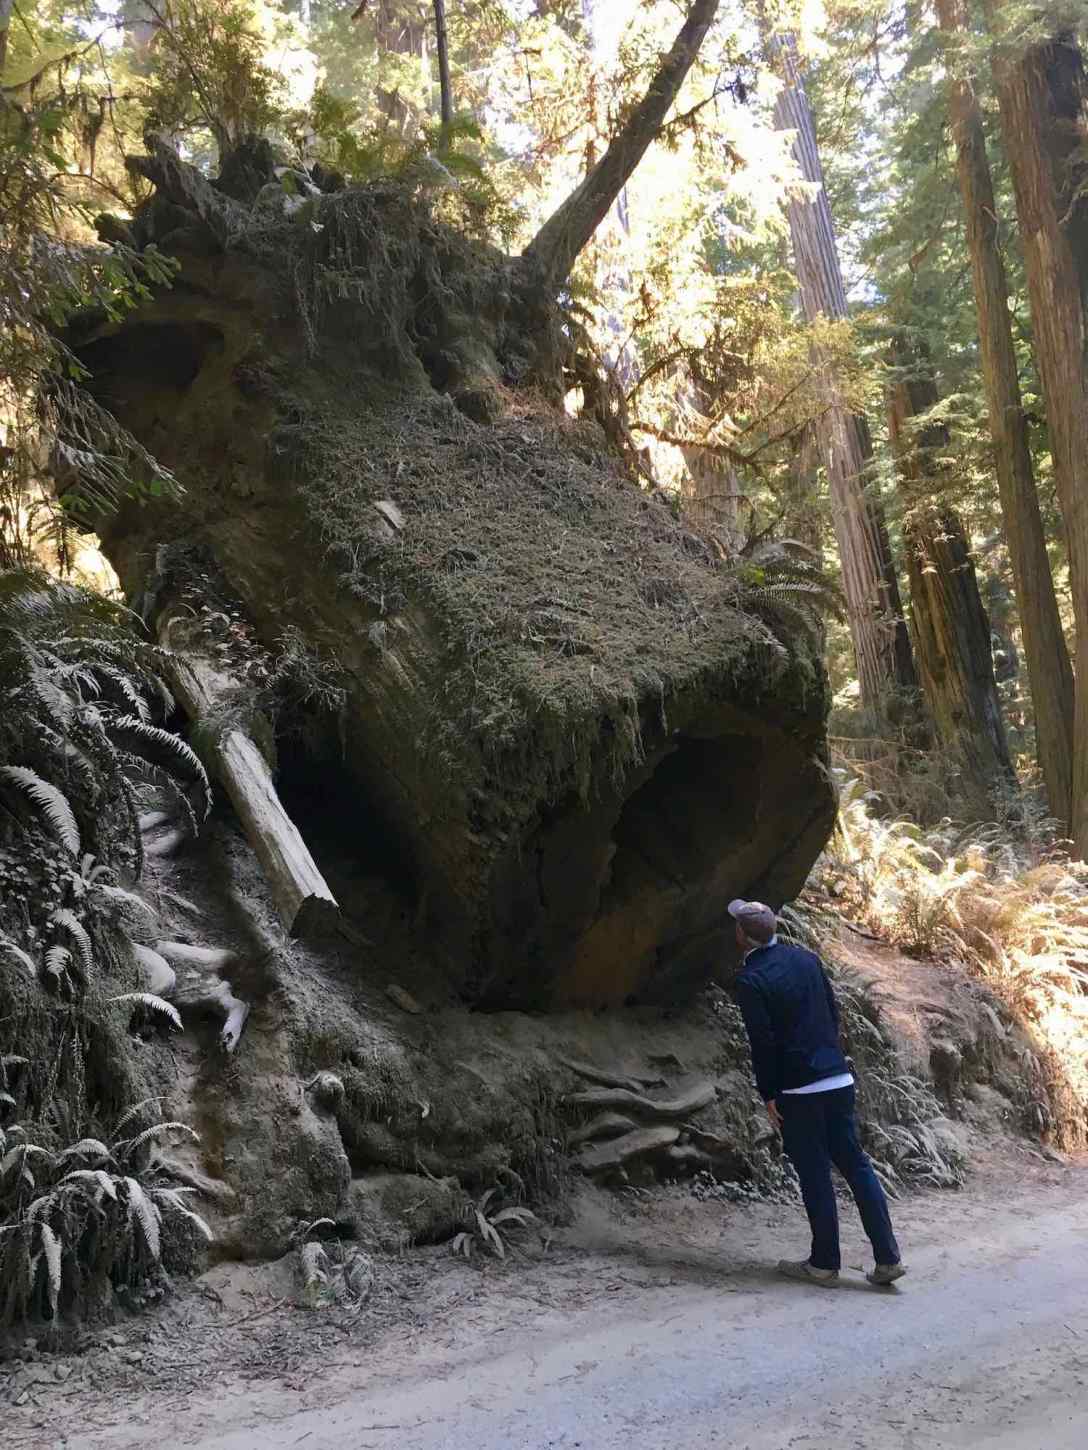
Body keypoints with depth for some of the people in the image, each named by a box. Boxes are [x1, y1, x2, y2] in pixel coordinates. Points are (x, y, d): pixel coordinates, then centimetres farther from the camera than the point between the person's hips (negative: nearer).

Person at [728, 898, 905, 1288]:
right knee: (855, 1164, 11)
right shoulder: (805, 958, 6)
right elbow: (833, 1012, 13)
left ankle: (825, 1263, 15)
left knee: (815, 1175, 5)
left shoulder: (750, 981, -13)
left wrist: (769, 1095, -5)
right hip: (839, 1079, 6)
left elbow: (763, 1043, -14)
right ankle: (887, 1257, 13)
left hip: (798, 1090, -6)